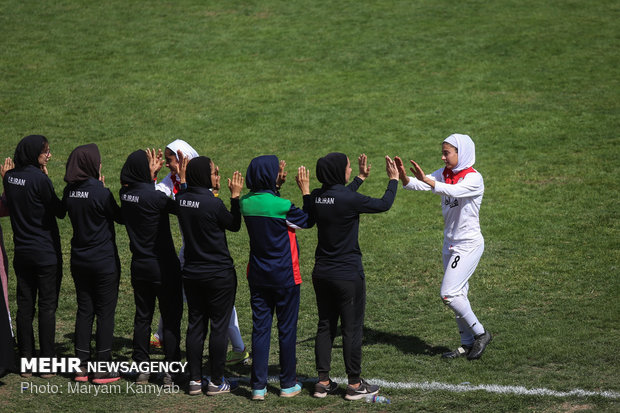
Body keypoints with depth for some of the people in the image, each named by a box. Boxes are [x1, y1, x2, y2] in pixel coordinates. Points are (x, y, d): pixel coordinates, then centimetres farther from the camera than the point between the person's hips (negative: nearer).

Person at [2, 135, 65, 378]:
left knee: (24, 306, 9)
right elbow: (60, 211, -10)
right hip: (46, 253, -6)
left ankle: (26, 362, 12)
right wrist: (47, 178, -6)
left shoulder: (10, 177, 3)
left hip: (21, 252, 6)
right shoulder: (39, 179, -18)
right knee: (47, 306, 2)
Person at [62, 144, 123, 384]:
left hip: (79, 260, 6)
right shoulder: (100, 192, -18)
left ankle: (82, 366, 13)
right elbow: (120, 217, -7)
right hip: (104, 261, -6)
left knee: (84, 311, 12)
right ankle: (103, 369, 4)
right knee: (105, 313, 2)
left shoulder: (69, 191, 0)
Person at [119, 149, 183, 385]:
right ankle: (170, 372, 5)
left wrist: (151, 174, 18)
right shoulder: (153, 197, -22)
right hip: (163, 267, -6)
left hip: (139, 266, 6)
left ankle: (141, 369, 17)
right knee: (171, 319, 4)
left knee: (142, 317, 14)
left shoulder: (126, 194, -3)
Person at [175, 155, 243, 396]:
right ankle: (216, 382, 9)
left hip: (191, 273, 6)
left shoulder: (181, 200, -4)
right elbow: (234, 225, -5)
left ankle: (195, 380, 15)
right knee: (219, 326, 4)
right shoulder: (213, 204, -20)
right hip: (219, 274, -6)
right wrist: (235, 196, -1)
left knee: (195, 325, 12)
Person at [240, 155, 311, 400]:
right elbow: (307, 221, -4)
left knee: (260, 329, 7)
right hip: (284, 277, -5)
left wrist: (276, 186, 10)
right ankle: (288, 384, 16)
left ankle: (258, 386, 5)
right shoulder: (281, 206, -19)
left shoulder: (246, 203, -4)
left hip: (257, 276, 5)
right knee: (287, 329, 8)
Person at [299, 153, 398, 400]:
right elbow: (383, 205, -8)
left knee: (325, 326, 14)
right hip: (348, 275, -7)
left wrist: (360, 179, 30)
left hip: (322, 274, 7)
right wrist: (393, 179, 8)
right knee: (352, 329, 4)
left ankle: (323, 382, 18)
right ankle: (354, 384, 11)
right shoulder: (349, 200, -21)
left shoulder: (317, 197, -1)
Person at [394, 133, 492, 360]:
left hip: (469, 244, -8)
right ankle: (468, 343, 22)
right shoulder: (444, 174, 5)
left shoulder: (474, 178, -16)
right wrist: (403, 177, -30)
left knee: (449, 293, -13)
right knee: (457, 294, 12)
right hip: (451, 242, 8)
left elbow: (453, 191, -35)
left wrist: (427, 181, -48)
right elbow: (416, 185, -9)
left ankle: (480, 333, 2)